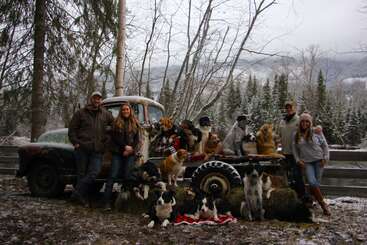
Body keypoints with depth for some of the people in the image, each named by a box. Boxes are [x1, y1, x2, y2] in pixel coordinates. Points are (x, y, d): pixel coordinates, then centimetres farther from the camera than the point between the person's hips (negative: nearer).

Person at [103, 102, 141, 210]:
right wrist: (125, 146, -10)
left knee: (127, 176, -5)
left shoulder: (135, 123, 11)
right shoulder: (116, 122, 10)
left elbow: (137, 140, 6)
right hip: (118, 153, 0)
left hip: (130, 153, 1)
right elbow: (114, 137, 1)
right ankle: (107, 202, -11)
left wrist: (130, 150, -7)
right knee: (113, 176, -8)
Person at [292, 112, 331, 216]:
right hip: (307, 162, 1)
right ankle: (323, 204, -6)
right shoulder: (296, 135, 6)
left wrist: (325, 158, -3)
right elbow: (294, 149, 12)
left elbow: (324, 145, 5)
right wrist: (298, 160, 1)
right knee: (312, 182, -16)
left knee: (316, 182, 0)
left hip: (318, 160, 0)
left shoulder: (316, 132, 0)